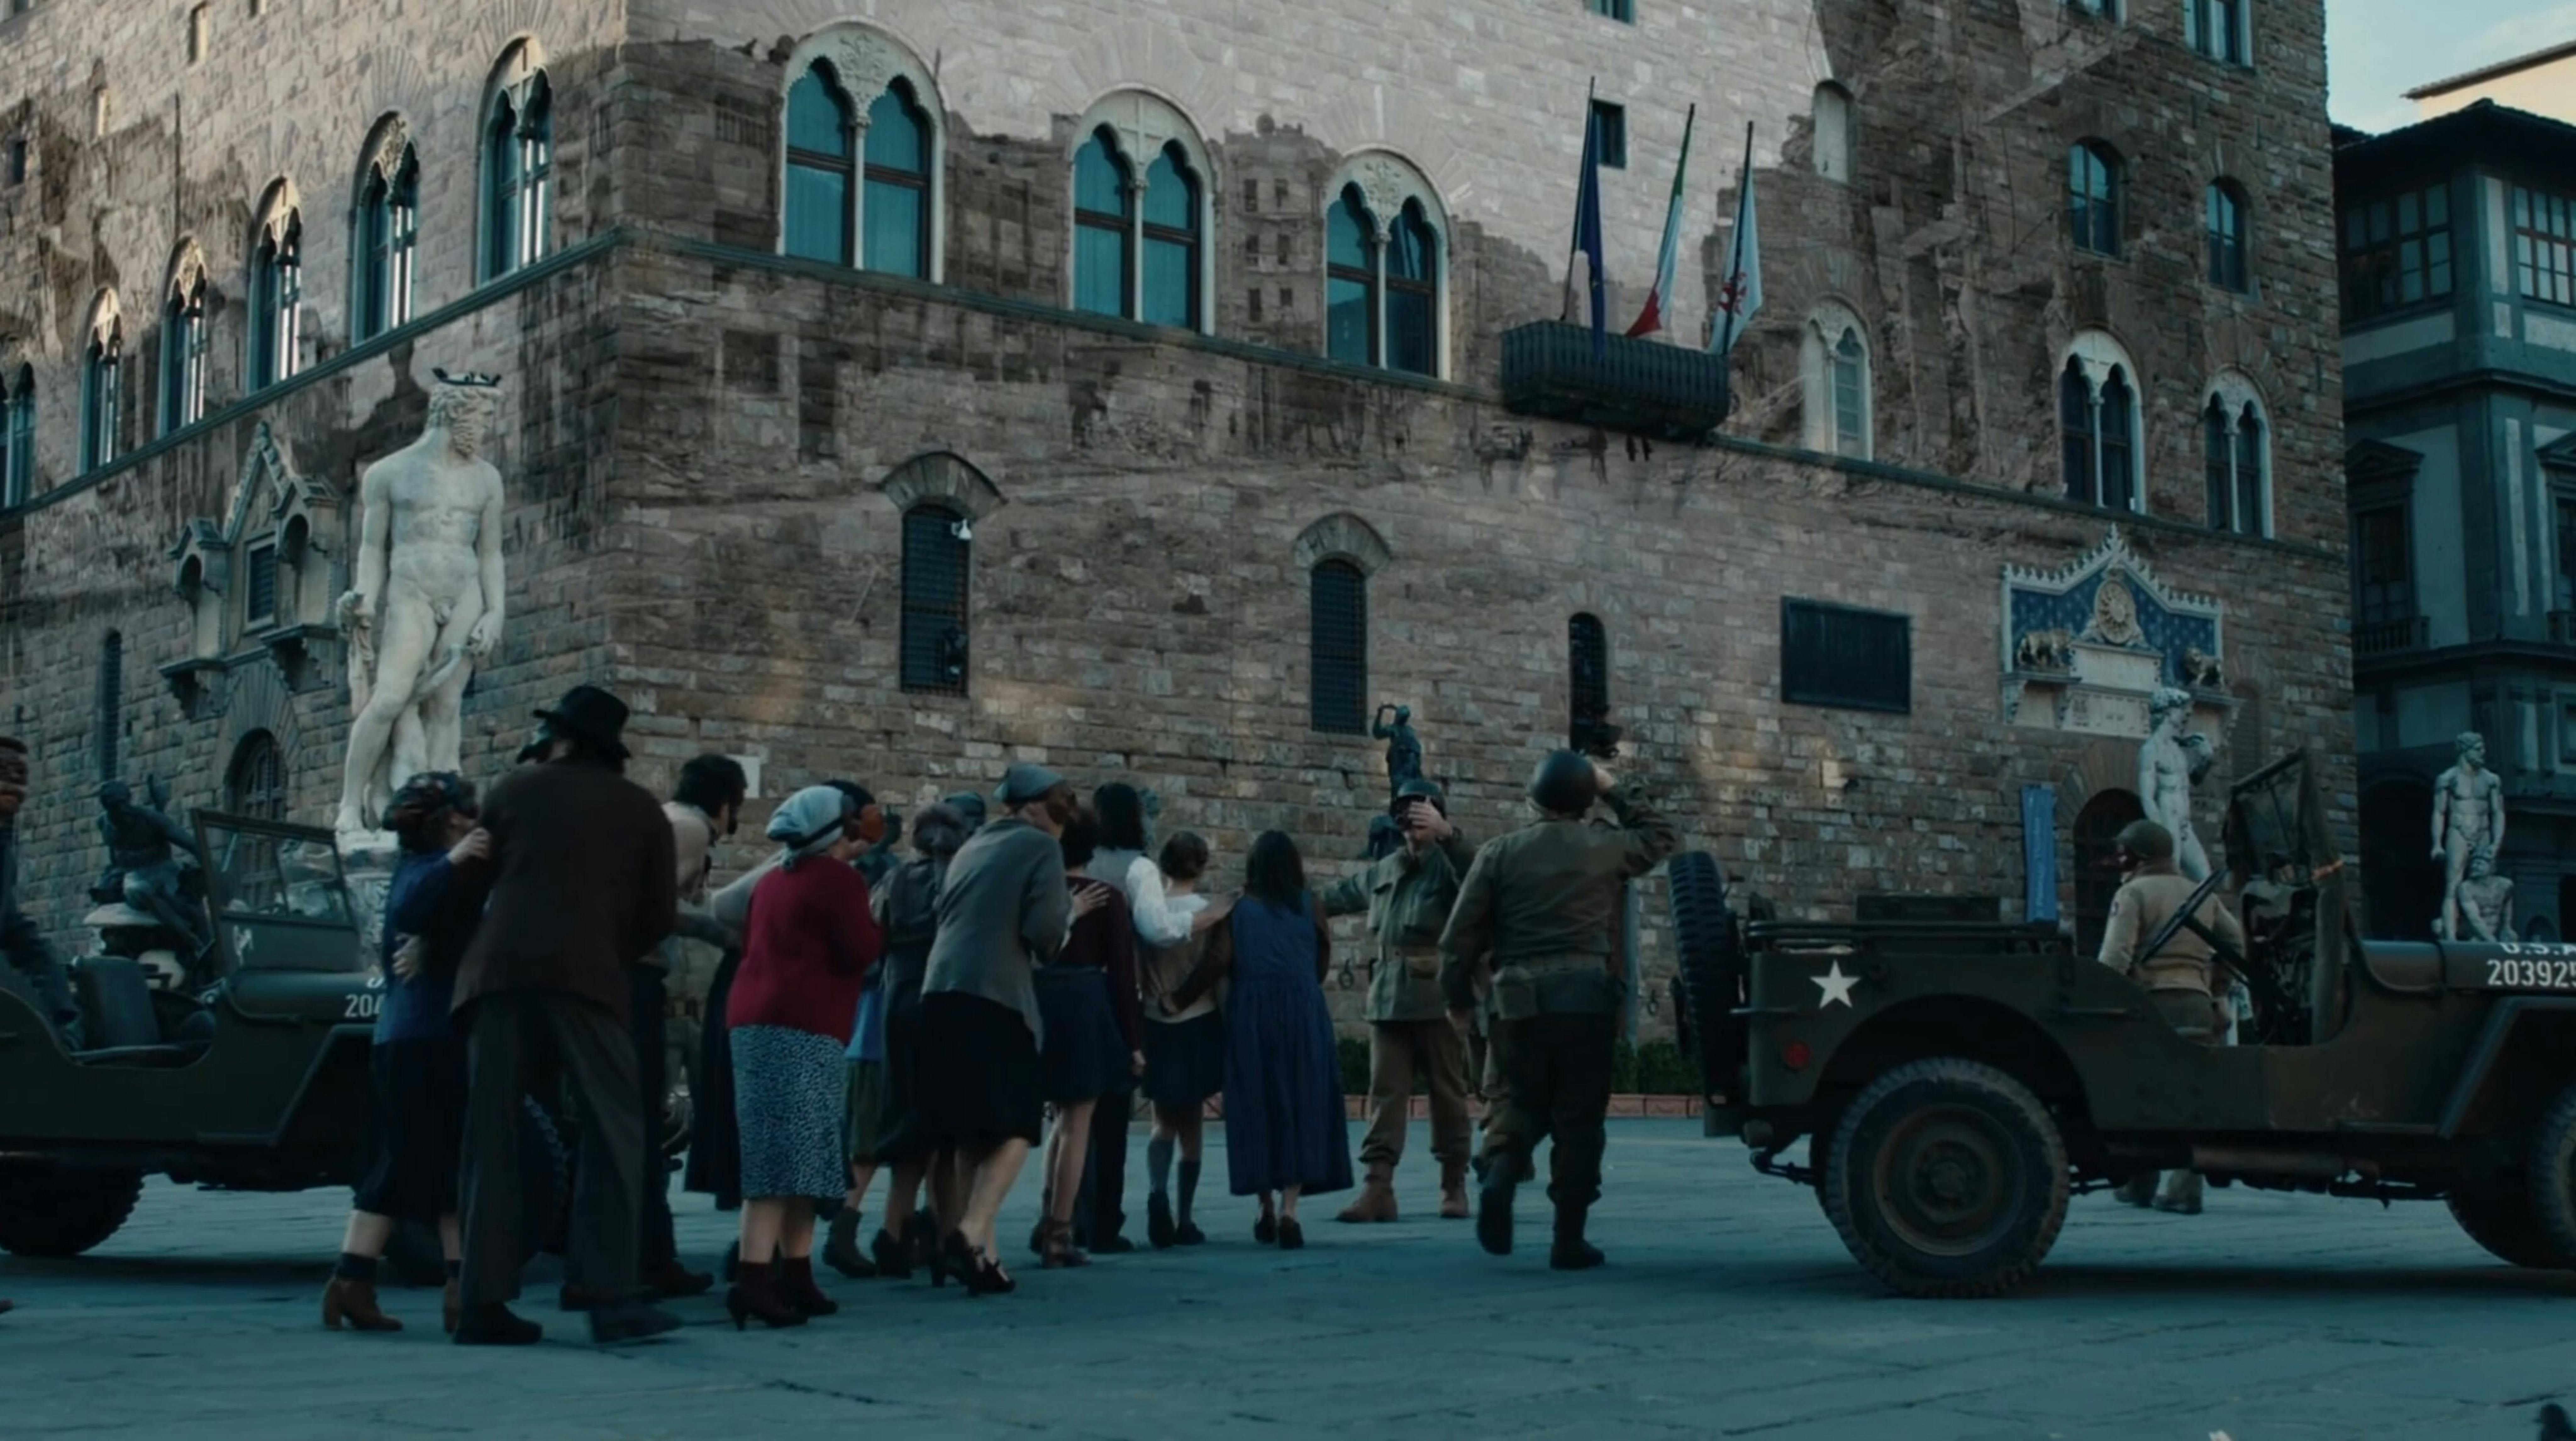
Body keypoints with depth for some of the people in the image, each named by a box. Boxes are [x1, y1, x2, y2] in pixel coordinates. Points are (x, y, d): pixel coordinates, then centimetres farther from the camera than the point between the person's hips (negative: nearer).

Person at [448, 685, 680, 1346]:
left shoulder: (514, 790, 17)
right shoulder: (641, 810, 15)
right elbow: (659, 914, 11)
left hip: (499, 970, 2)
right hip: (586, 975, -2)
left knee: (492, 1136, 5)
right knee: (612, 1132, 1)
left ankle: (485, 1302, 0)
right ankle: (613, 1296, -10)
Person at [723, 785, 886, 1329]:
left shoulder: (776, 881, 21)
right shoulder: (839, 880, -6)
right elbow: (861, 952, -12)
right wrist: (880, 923, 6)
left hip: (755, 1021, 9)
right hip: (803, 1028, -9)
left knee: (788, 1158, 12)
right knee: (790, 1159, -13)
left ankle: (796, 1275, 14)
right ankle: (753, 1279, -21)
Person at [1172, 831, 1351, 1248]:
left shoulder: (1239, 910, 1)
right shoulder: (1308, 905, 5)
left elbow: (1216, 962, -9)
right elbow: (1323, 957, 14)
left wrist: (1178, 1000, -2)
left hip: (1251, 1016, 0)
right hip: (1303, 1015, 0)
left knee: (1257, 1108, 10)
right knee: (1302, 1107, 1)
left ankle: (1266, 1209, 13)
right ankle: (1289, 1209, -12)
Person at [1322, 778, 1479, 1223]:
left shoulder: (1450, 864, -3)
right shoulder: (1382, 872, 17)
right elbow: (1339, 895, 31)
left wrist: (1446, 833, -37)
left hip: (1438, 997, -5)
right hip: (1388, 998, 5)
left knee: (1448, 1092, 4)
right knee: (1385, 1092, 0)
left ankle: (1454, 1186, 12)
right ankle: (1378, 1188, -3)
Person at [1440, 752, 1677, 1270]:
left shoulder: (1500, 853, 3)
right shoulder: (1605, 848, 3)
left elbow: (1461, 935, 2)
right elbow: (1662, 837, 24)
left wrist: (1459, 999, 13)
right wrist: (1615, 791, 26)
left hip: (1521, 1000, 2)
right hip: (1588, 997, -1)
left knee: (1529, 1105, 19)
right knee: (1579, 1116, 5)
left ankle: (1500, 1177, -9)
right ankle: (1569, 1240, 5)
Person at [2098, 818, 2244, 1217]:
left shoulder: (2133, 894, -2)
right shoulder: (2201, 895, 18)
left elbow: (2115, 958, -13)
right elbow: (2237, 944, 22)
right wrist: (2215, 989, 25)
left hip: (2151, 1003, -5)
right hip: (2196, 1005, 5)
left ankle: (2139, 1186, 12)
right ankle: (2184, 1188, -2)